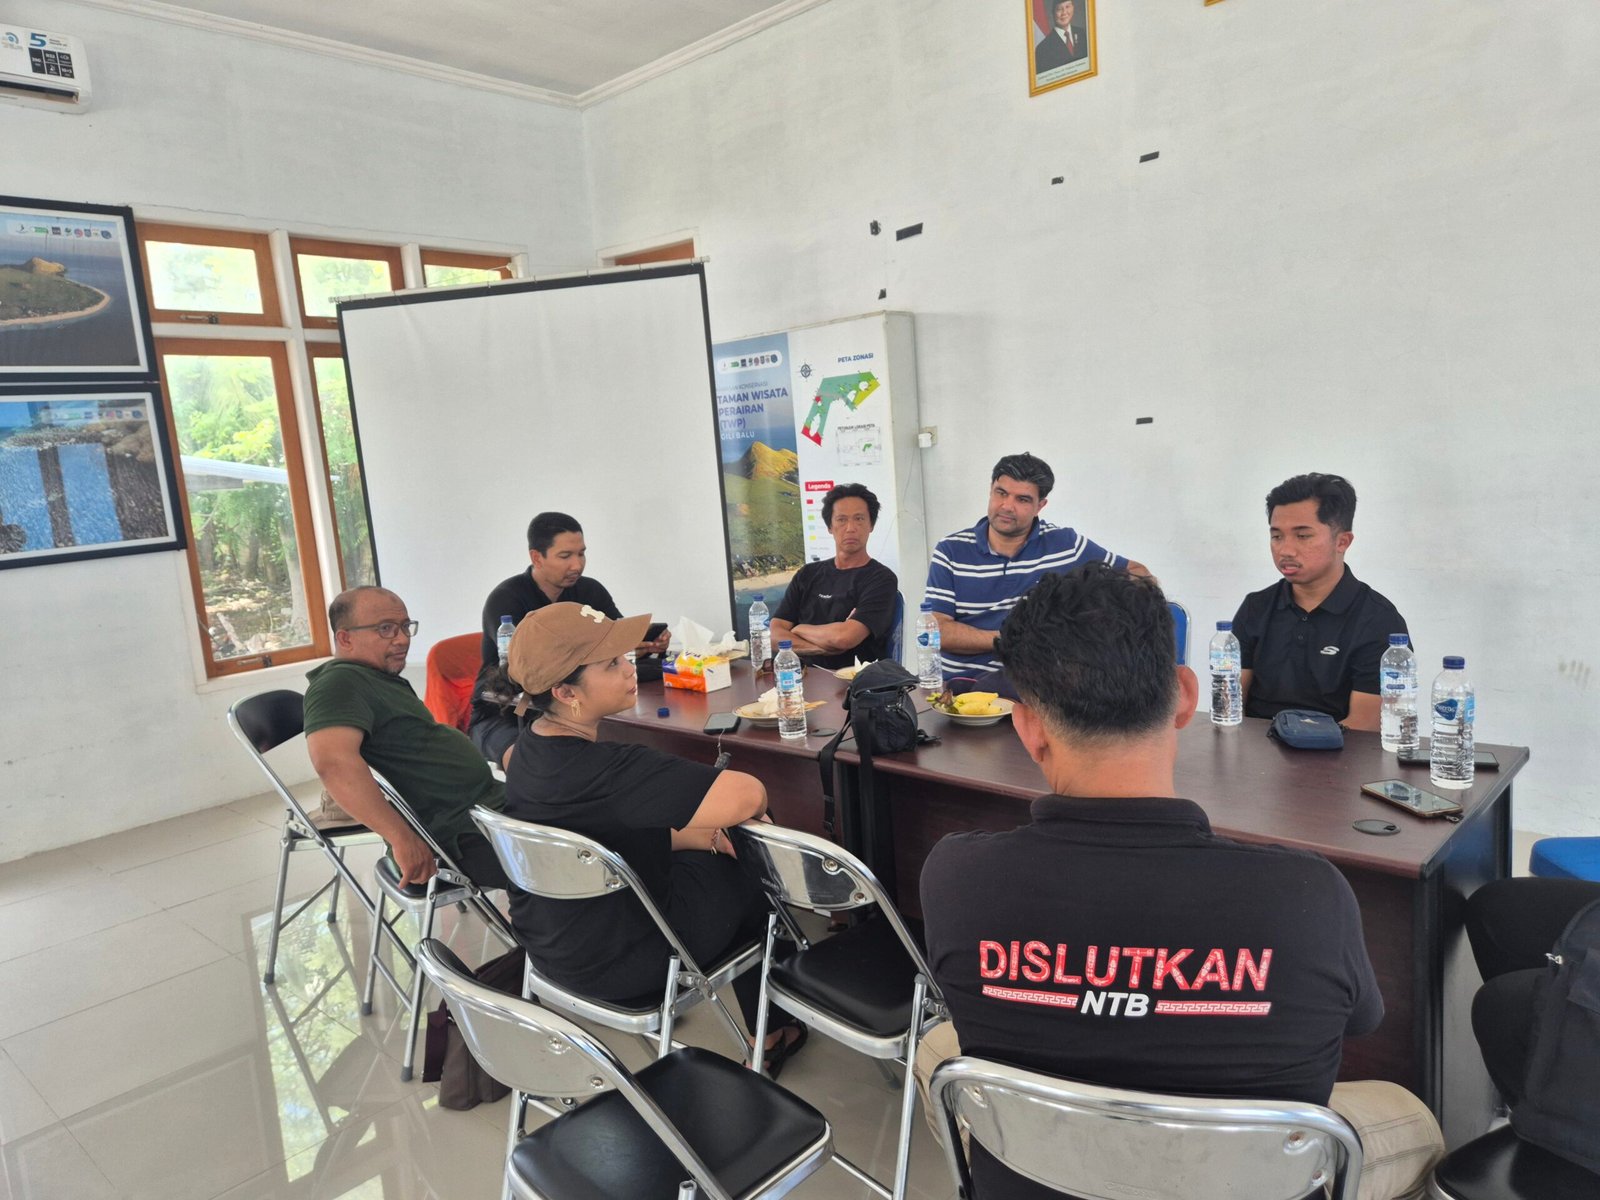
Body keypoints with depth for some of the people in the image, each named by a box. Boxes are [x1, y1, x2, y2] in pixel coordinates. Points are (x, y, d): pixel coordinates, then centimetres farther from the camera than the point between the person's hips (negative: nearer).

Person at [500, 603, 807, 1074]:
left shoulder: (530, 748, -4)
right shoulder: (598, 769, -34)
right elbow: (748, 796, -38)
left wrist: (699, 835, -1)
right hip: (612, 965, -8)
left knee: (714, 853, 20)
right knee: (748, 875, 12)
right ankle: (771, 1033, 35)